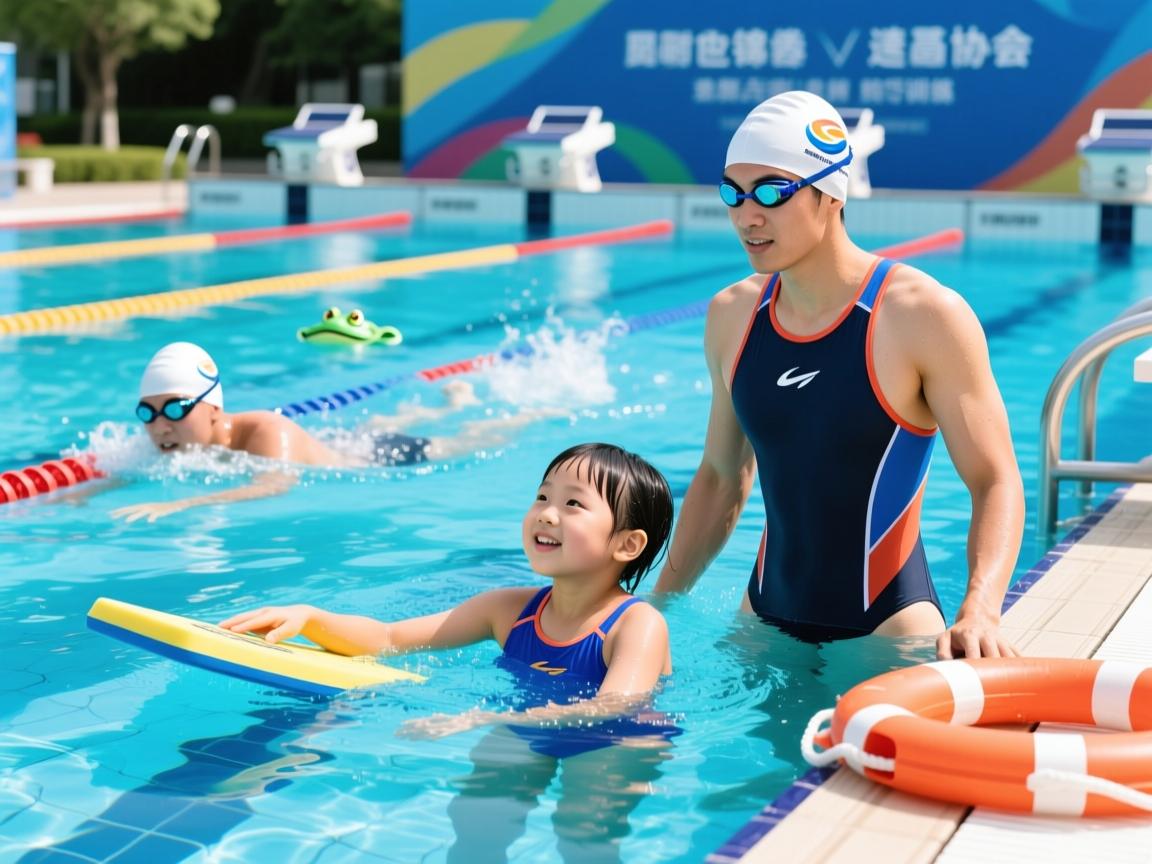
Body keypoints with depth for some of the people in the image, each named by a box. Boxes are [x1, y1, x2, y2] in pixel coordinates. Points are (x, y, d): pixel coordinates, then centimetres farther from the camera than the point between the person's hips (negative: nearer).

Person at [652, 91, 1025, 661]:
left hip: (886, 625, -5)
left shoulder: (925, 316, -14)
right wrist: (658, 607, 14)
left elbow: (995, 482, -14)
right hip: (765, 617, 5)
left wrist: (979, 611, -30)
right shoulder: (731, 316, 3)